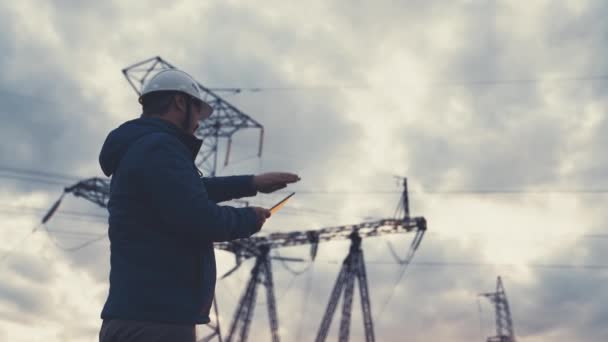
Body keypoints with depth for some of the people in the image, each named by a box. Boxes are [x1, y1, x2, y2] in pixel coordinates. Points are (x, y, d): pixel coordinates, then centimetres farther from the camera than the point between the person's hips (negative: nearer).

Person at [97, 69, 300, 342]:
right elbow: (201, 221, -19)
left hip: (142, 319, 11)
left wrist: (252, 183, 36)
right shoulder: (159, 148, -12)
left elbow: (190, 192, 36)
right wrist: (250, 219, 0)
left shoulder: (138, 148, 19)